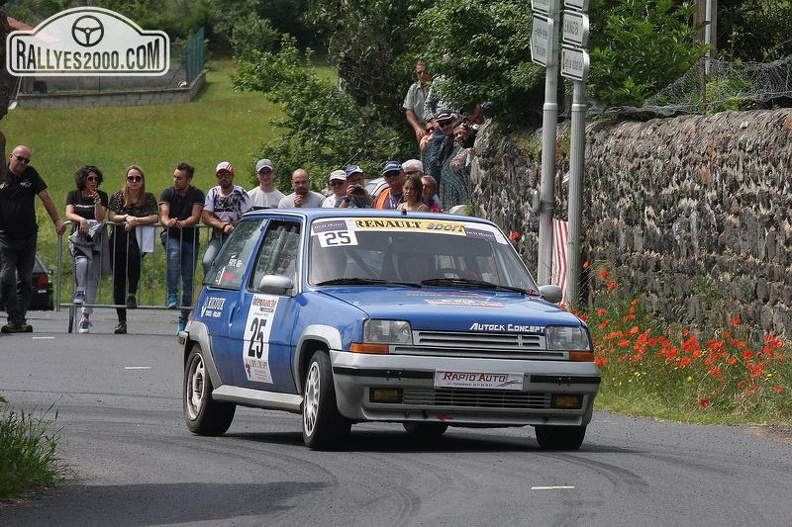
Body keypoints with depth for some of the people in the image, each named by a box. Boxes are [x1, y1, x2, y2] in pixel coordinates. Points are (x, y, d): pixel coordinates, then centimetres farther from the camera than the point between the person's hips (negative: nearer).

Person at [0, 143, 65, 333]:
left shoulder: (31, 175, 6)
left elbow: (45, 198, 8)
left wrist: (57, 221, 1)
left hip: (28, 237, 3)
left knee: (25, 280, 5)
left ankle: (21, 318, 9)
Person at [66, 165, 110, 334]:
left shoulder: (102, 196, 5)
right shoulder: (73, 195, 7)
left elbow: (100, 218, -6)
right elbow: (69, 214, -8)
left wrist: (97, 201, -21)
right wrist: (81, 220, -28)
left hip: (96, 239, 0)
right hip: (78, 238, 0)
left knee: (93, 278, -4)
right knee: (82, 261, -34)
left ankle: (85, 316, 0)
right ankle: (80, 291, -13)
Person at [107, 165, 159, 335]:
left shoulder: (149, 198, 6)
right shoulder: (118, 196, 9)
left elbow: (155, 218, -5)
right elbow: (111, 216, 0)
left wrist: (135, 221, -13)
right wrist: (127, 217, -15)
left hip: (138, 242, -2)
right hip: (118, 242, 2)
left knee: (133, 255, -38)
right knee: (118, 282, -1)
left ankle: (132, 294, -25)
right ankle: (121, 321, 5)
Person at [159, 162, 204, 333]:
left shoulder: (197, 194, 0)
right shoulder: (168, 193, 2)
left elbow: (195, 217, -13)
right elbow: (163, 214, -12)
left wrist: (181, 223, -34)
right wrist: (168, 222, -37)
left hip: (190, 238, 1)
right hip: (171, 236, -1)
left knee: (188, 281, 1)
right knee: (174, 254, -35)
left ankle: (183, 320, 9)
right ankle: (172, 295, -39)